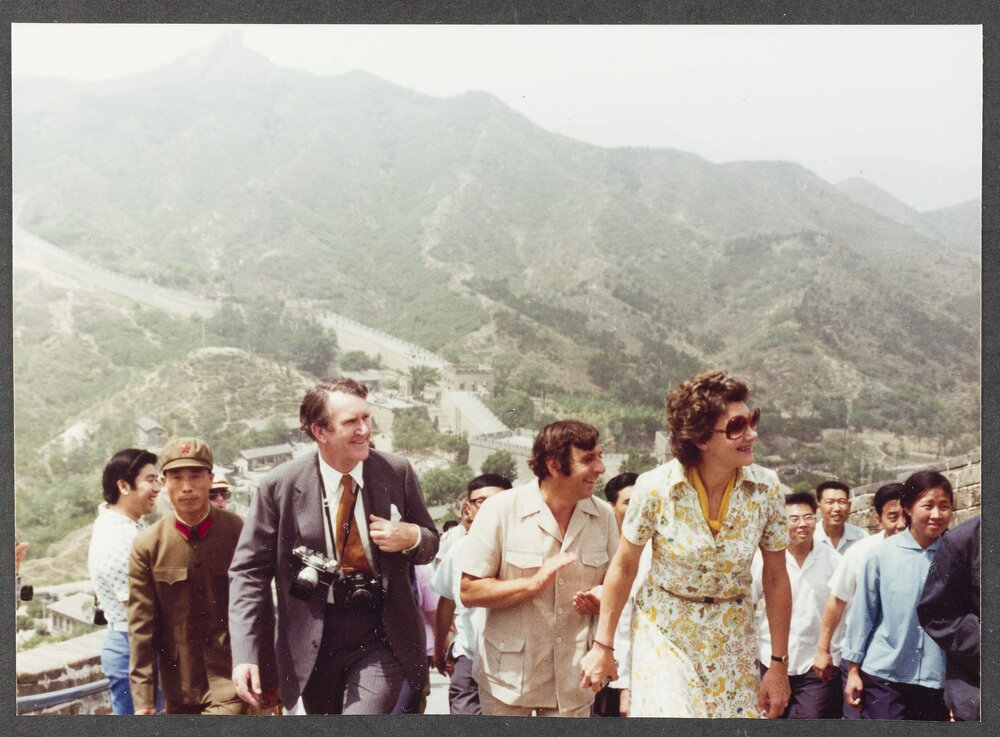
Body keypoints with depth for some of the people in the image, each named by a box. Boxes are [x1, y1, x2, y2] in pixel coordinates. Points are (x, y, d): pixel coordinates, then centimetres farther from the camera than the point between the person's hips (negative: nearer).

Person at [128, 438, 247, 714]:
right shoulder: (147, 546, -2)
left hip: (232, 681, -2)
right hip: (179, 690, 2)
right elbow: (141, 626, -2)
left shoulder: (241, 534, -5)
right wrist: (143, 699, -5)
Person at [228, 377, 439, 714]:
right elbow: (249, 571, -5)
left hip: (381, 636, 0)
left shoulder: (397, 471, -4)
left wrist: (412, 538, -16)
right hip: (314, 643, 1)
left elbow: (430, 543, 9)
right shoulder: (279, 486, -9)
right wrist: (245, 655, -14)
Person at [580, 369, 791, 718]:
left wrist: (779, 664, -1)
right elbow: (623, 567, -5)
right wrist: (602, 645, -1)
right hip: (664, 629, -2)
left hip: (732, 636, 2)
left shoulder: (765, 488, -13)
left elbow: (776, 578, -3)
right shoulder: (655, 488, -19)